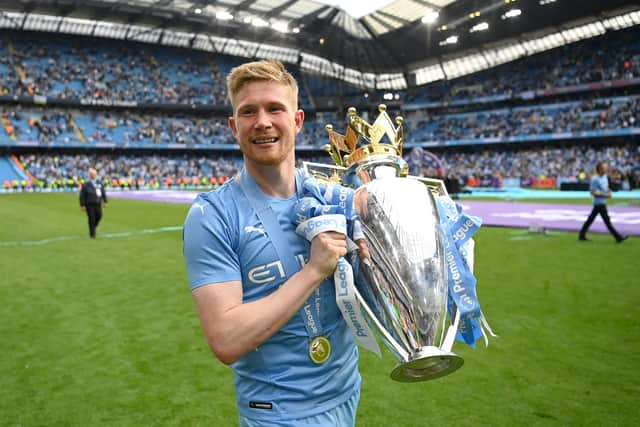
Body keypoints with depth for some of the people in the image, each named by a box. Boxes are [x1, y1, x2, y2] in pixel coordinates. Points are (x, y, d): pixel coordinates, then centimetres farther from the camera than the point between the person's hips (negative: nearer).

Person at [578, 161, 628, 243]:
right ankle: (618, 237, 0)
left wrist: (609, 191, 2)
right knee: (607, 220, -4)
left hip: (602, 202, 9)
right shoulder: (595, 179, -18)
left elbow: (606, 187, 23)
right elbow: (593, 192, -19)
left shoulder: (605, 176, 10)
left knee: (590, 219, 12)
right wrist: (605, 195, -18)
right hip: (599, 202, -9)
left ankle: (581, 235, 18)